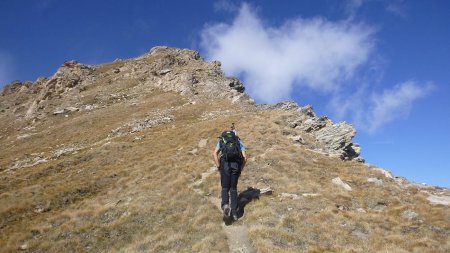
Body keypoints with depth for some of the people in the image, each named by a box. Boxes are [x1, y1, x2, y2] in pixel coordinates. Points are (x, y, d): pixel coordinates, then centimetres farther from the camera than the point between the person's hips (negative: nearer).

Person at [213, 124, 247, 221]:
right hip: (236, 165, 1)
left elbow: (215, 153, 3)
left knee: (225, 188, 11)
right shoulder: (239, 142, 19)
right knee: (233, 188, 14)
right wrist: (240, 169, 14)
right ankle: (234, 212, 12)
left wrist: (219, 167, 6)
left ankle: (225, 204, -16)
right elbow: (245, 157, 6)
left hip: (225, 164, -1)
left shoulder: (221, 140, 19)